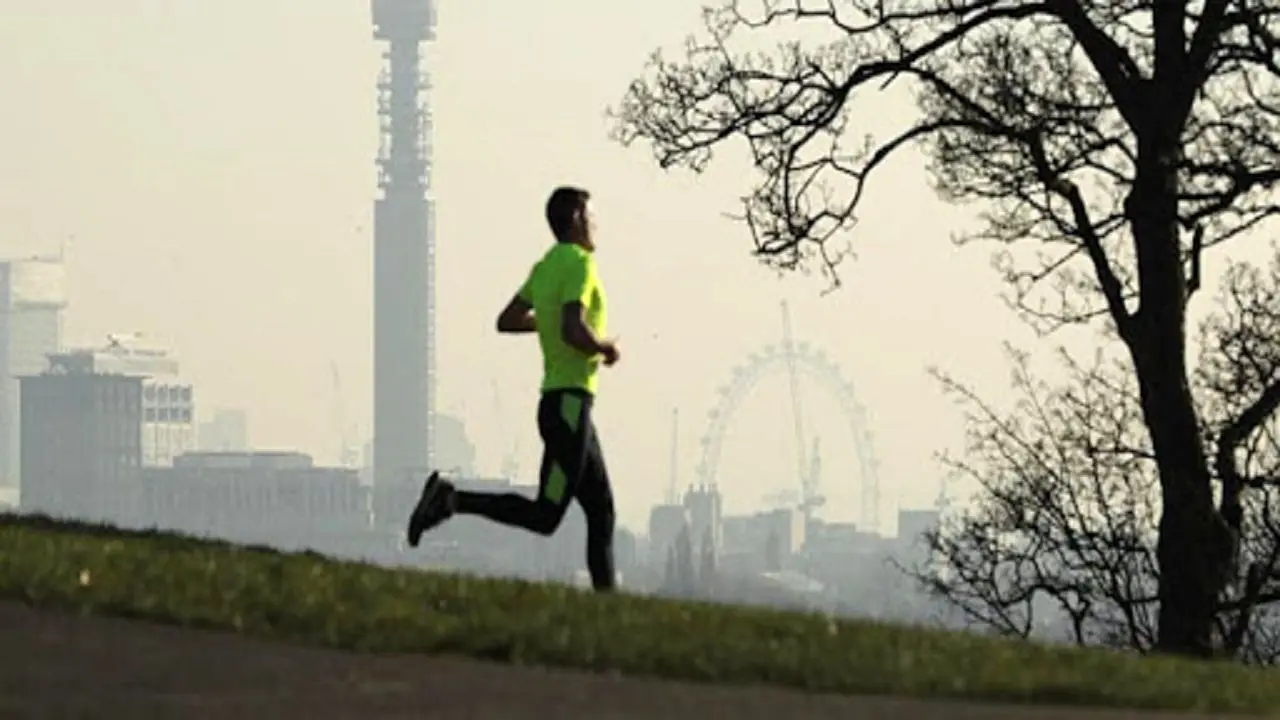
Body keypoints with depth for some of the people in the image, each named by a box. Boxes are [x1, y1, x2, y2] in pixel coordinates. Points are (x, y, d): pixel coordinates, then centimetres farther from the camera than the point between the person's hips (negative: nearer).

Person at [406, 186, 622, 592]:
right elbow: (574, 332, -24)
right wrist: (606, 348, -6)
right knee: (545, 516, -12)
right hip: (570, 402, -10)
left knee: (602, 512, 8)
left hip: (556, 402, 10)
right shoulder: (579, 263, -12)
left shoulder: (545, 267, 14)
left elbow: (507, 321, 19)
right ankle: (451, 500, -15)